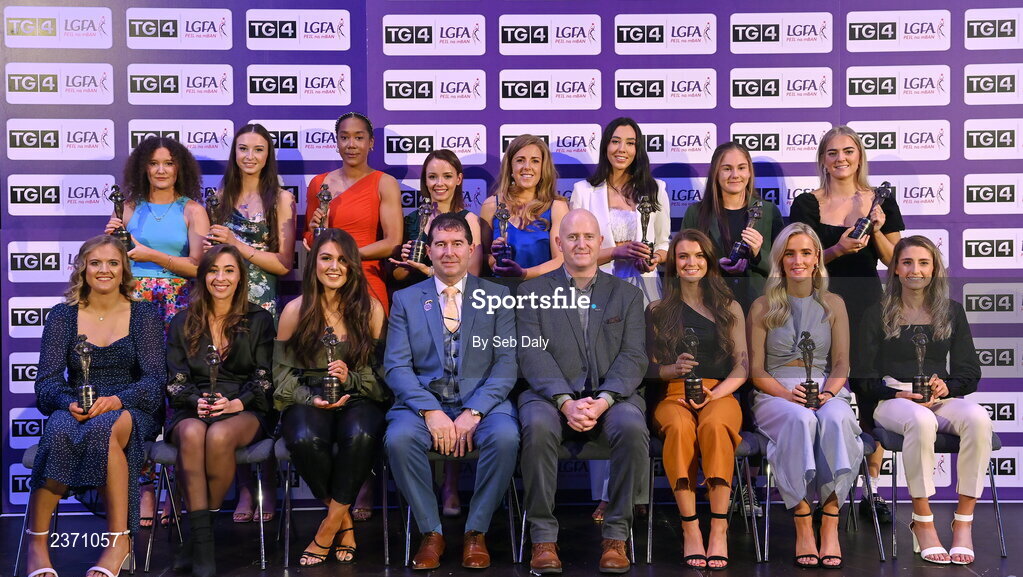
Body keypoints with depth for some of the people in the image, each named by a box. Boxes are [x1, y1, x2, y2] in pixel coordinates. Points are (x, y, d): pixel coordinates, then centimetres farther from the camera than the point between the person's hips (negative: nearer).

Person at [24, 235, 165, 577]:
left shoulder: (145, 315, 6)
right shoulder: (62, 316, 10)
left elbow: (153, 381, -3)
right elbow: (47, 381, 1)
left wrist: (115, 401, -23)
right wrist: (70, 403, -22)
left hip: (130, 411, -1)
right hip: (75, 411, 1)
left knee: (104, 428, -38)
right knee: (59, 429, -36)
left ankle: (119, 540, -31)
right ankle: (37, 544, -27)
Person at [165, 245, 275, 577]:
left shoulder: (259, 320, 10)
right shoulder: (183, 323, 15)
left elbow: (264, 378, 3)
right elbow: (175, 380, 8)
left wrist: (237, 403, -15)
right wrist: (196, 401, -13)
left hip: (244, 411, -1)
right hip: (191, 410, 1)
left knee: (219, 435, -37)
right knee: (192, 434, -37)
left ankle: (199, 535, -22)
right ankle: (203, 543, -37)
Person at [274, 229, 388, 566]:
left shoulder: (371, 309, 4)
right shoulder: (295, 310, 5)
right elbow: (282, 371, 6)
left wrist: (350, 378, -17)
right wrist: (311, 399, -11)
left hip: (358, 399, 0)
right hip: (307, 400, 0)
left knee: (360, 436, -36)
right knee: (306, 440, -35)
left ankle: (329, 526, -16)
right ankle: (344, 520, -10)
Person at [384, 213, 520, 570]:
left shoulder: (497, 296, 10)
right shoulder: (406, 299, 12)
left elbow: (507, 363, 1)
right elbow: (396, 366, 2)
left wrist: (474, 412, -15)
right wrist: (430, 411, -15)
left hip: (482, 403, 0)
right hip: (423, 402, 1)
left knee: (505, 437, -32)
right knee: (399, 438, -31)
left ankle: (476, 532, -11)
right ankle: (431, 533, -11)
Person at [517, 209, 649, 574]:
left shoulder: (627, 295, 15)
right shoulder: (533, 291, 12)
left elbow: (633, 357, 3)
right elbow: (532, 353, -1)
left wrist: (603, 400, -16)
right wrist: (566, 402, -17)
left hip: (610, 396, 1)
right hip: (552, 394, -1)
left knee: (633, 427, -32)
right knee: (538, 427, -35)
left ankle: (616, 535, -17)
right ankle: (543, 537, -21)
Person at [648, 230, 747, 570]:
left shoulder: (730, 308, 15)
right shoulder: (658, 311, 15)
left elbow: (742, 367, 8)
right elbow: (651, 368, 11)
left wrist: (714, 394, -10)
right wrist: (674, 369, -12)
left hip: (720, 393, 0)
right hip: (674, 395, 0)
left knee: (714, 426, -37)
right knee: (679, 428, -37)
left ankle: (719, 529, -35)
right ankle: (690, 529, -34)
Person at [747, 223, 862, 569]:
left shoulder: (833, 305, 15)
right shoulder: (762, 307, 9)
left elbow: (841, 363, 8)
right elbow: (756, 371, 4)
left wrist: (828, 392, -14)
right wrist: (787, 393, -15)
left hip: (827, 392, 2)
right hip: (774, 395, -1)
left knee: (836, 419, -36)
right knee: (800, 419, -38)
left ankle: (830, 525, -35)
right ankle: (802, 525, -36)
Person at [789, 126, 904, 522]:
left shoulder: (881, 202, 9)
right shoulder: (807, 204, 5)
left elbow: (895, 262, 8)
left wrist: (877, 231, -9)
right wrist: (837, 250, -14)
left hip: (866, 305, 1)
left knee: (870, 392, -2)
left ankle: (872, 489, 7)